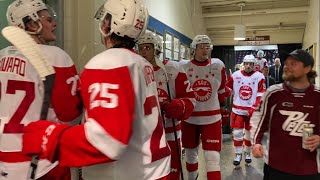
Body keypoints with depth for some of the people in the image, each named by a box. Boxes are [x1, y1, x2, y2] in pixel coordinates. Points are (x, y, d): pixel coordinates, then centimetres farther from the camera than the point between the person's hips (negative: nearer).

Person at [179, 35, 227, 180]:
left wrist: (222, 106, 17)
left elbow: (222, 90, 10)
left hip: (212, 118, 0)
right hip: (189, 118, 1)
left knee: (212, 158, -4)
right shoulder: (183, 67, -6)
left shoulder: (218, 65, -2)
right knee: (190, 154, 17)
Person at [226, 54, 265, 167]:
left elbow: (261, 95, -8)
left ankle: (247, 153, 31)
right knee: (237, 133, 1)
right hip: (237, 109, 1)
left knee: (249, 133, 12)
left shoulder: (259, 77, -6)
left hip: (251, 110, -1)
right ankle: (238, 154, 18)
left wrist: (253, 109, -15)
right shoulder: (235, 75, -1)